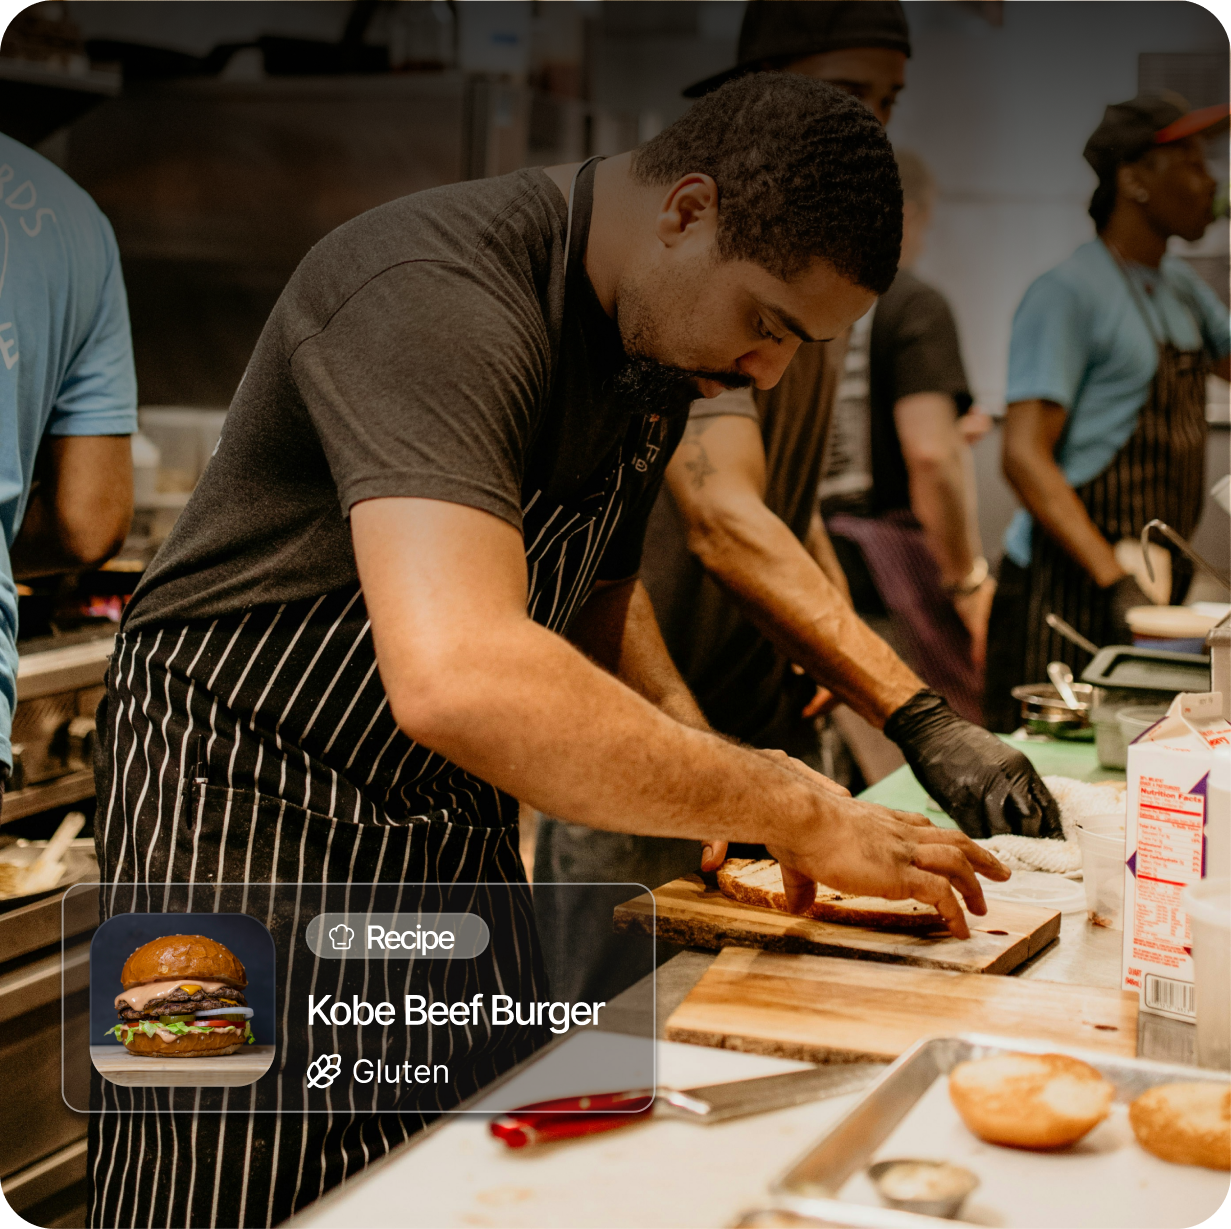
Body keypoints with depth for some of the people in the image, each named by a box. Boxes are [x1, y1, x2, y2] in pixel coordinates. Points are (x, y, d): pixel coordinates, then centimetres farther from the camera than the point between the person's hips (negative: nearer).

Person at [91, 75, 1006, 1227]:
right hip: (247, 816, -8)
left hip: (457, 832, 8)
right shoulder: (437, 294, -27)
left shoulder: (661, 337, 2)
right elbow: (457, 678, -43)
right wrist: (790, 809, -34)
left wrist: (699, 751, 0)